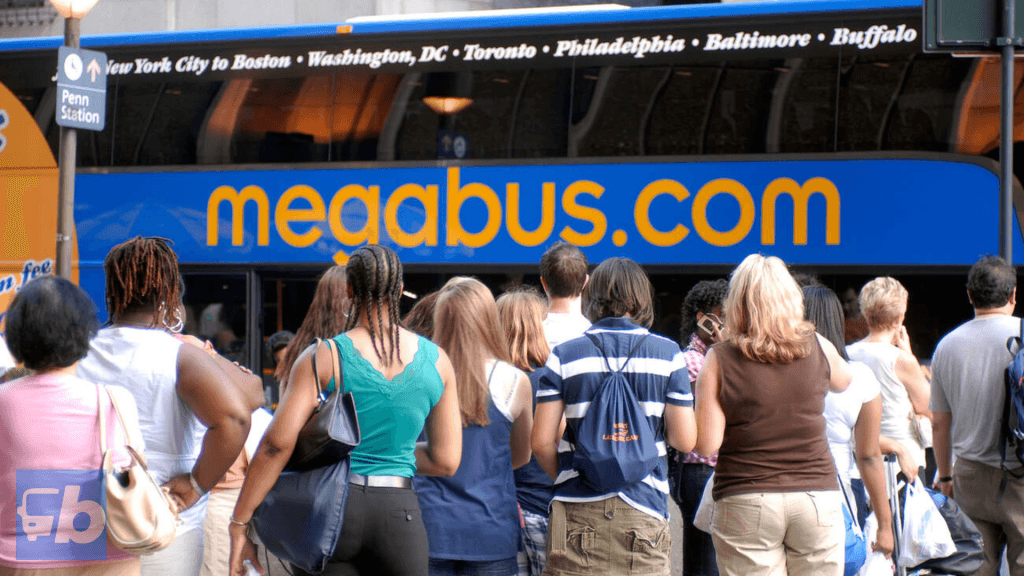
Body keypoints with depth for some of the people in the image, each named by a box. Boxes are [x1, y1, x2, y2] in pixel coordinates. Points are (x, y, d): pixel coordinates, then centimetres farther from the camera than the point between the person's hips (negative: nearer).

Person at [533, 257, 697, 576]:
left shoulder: (564, 355, 3)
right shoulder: (668, 354, 2)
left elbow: (542, 442, -1)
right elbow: (685, 440, 0)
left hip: (578, 509, 0)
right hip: (644, 510, 0)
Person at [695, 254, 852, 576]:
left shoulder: (719, 360, -5)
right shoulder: (818, 348, 3)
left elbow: (706, 444, -7)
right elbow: (843, 381, 26)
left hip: (745, 503, -2)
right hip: (817, 497, 2)